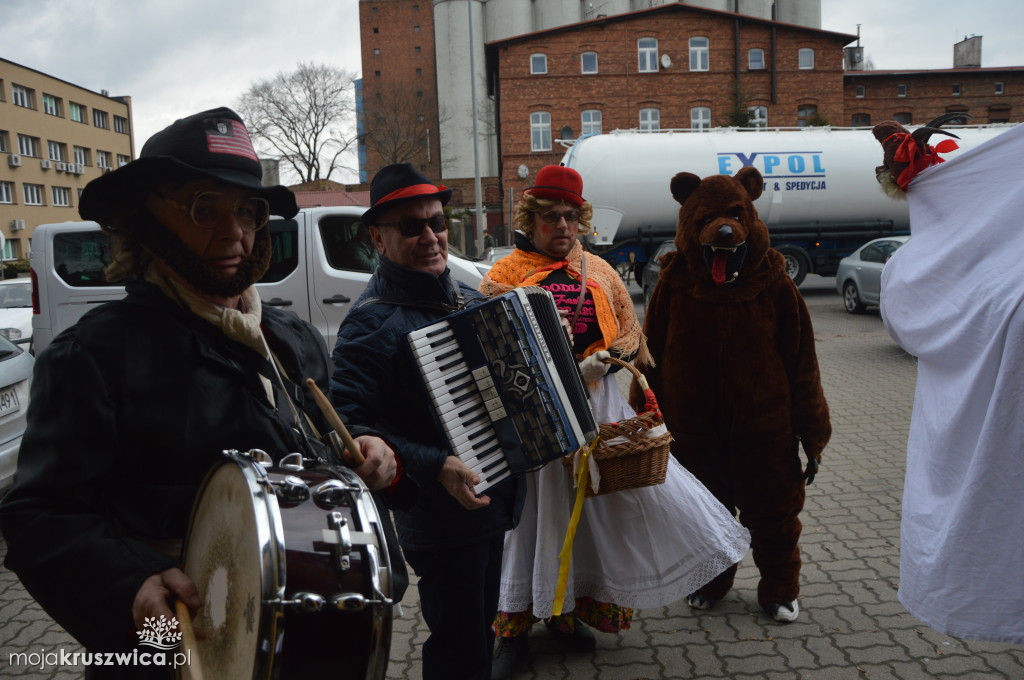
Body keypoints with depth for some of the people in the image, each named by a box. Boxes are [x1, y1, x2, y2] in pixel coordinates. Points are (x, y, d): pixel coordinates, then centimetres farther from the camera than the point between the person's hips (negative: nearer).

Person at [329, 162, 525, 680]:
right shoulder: (373, 323, -19)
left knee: (479, 626, 24)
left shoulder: (468, 300, 7)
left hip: (493, 501, 8)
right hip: (440, 520, -8)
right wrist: (435, 468, -33)